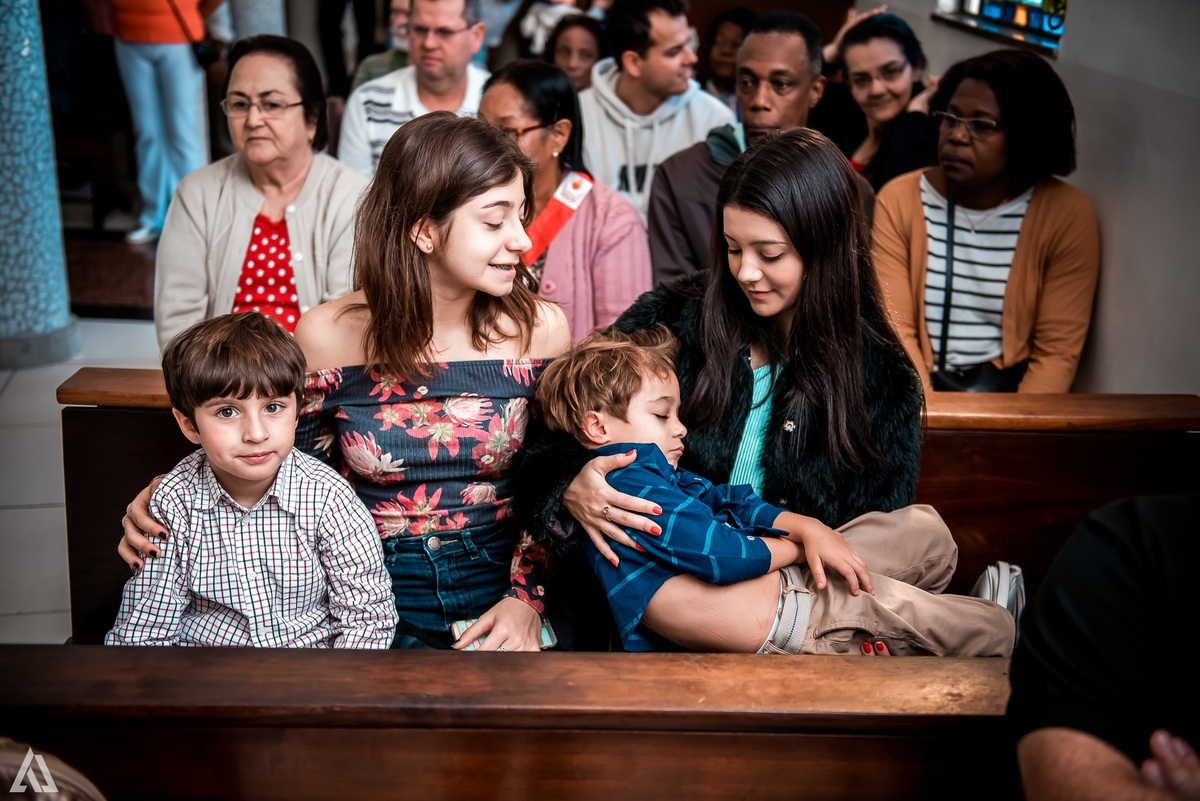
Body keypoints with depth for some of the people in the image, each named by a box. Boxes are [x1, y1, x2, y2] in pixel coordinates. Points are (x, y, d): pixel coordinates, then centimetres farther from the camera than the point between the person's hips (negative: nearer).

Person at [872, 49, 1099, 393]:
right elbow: (896, 330, -5)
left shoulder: (1067, 214, -2)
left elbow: (1058, 351, -3)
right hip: (920, 389, 1)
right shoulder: (899, 200, 1)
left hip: (1011, 392, 0)